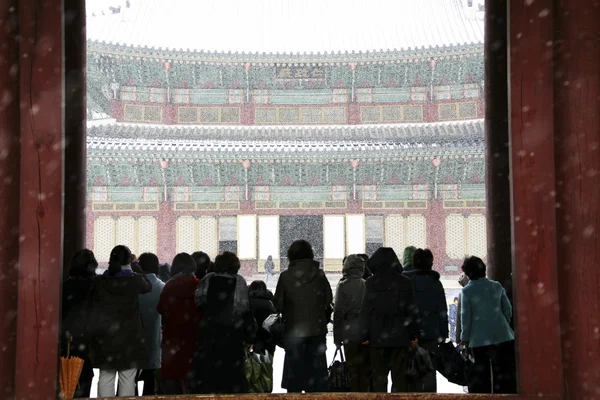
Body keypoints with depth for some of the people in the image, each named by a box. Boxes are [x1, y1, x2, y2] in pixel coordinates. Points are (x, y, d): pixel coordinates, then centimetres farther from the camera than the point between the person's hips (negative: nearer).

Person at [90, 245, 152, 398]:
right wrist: (131, 269, 20)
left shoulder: (99, 282, -1)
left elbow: (92, 309, 8)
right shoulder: (134, 280, -8)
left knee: (105, 378, 8)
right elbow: (148, 286, 13)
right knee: (127, 380, 3)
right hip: (129, 339, -2)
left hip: (104, 338, 3)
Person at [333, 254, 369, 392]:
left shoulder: (343, 285, -9)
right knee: (365, 367, 12)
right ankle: (365, 392, 17)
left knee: (353, 367, 4)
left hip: (350, 334, -3)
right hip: (367, 334, 3)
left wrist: (337, 337, -5)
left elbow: (338, 313, -11)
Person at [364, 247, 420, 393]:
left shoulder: (370, 283, -4)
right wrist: (414, 334, 10)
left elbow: (366, 311, -4)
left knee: (379, 376, 6)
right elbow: (413, 311, 3)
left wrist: (366, 335, 1)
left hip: (377, 337, -1)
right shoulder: (405, 282, 2)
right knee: (399, 376, 6)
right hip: (400, 337, 1)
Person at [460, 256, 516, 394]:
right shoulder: (497, 286, 3)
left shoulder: (467, 291, -6)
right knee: (503, 370, 6)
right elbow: (508, 309, 7)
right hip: (502, 336, 2)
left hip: (479, 338, -2)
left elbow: (466, 316, -5)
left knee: (480, 372, 7)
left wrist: (465, 337, 5)